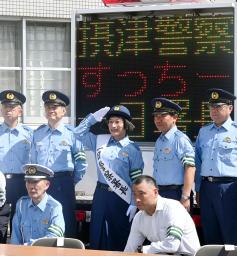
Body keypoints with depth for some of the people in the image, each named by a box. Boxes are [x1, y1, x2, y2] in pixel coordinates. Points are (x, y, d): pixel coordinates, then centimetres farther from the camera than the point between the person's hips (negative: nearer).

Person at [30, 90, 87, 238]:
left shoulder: (71, 134, -2)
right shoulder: (38, 133, 9)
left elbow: (81, 163, 1)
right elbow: (33, 161, 13)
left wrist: (73, 182, 4)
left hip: (63, 184, -3)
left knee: (67, 224, 1)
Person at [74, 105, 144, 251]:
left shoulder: (132, 149, -5)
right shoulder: (100, 141, 7)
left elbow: (137, 180, -5)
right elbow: (79, 132, 14)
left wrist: (134, 204, -10)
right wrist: (94, 117, 3)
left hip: (122, 197, -4)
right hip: (101, 194, 4)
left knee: (120, 238, 5)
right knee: (97, 235, 7)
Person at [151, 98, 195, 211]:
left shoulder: (180, 139, -12)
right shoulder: (159, 141, 14)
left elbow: (190, 168, -18)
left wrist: (185, 198, -22)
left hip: (175, 194, -8)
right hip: (159, 193, 8)